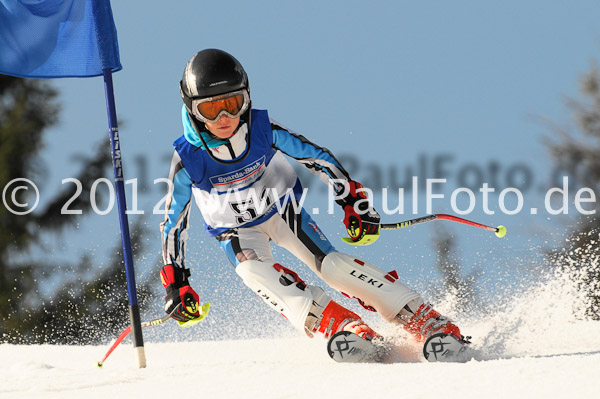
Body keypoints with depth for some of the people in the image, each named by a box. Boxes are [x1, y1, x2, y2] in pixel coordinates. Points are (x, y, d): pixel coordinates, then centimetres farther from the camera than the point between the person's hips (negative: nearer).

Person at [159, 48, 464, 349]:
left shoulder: (264, 130, -25)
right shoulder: (187, 160, -25)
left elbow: (317, 157, -9)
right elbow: (173, 220, -12)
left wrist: (353, 203, -10)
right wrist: (175, 284, -15)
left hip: (284, 210, 0)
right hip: (238, 232, 0)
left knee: (330, 264, -22)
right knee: (252, 270, -32)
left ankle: (425, 321, -22)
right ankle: (339, 324, -43)